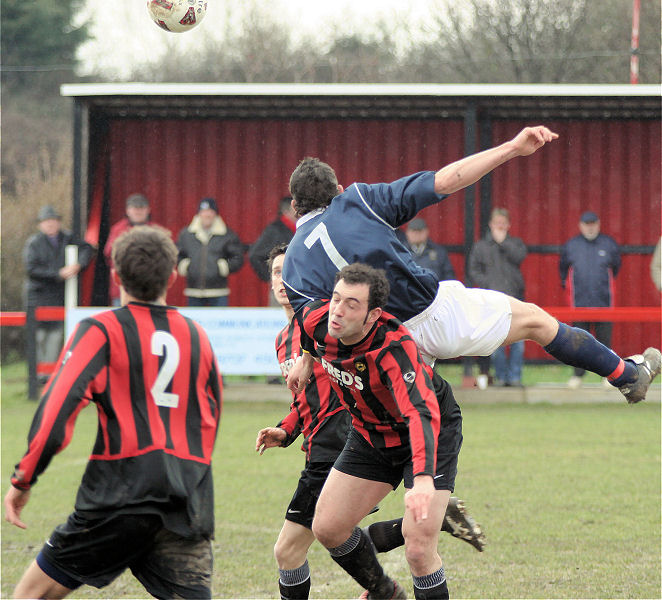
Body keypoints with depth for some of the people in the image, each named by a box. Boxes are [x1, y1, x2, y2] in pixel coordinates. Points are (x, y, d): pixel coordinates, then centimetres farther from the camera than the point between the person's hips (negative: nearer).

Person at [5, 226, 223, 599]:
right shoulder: (197, 337, 16)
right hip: (189, 506, 4)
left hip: (120, 497, -4)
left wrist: (24, 479, -7)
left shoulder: (101, 331, 1)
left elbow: (59, 404, -10)